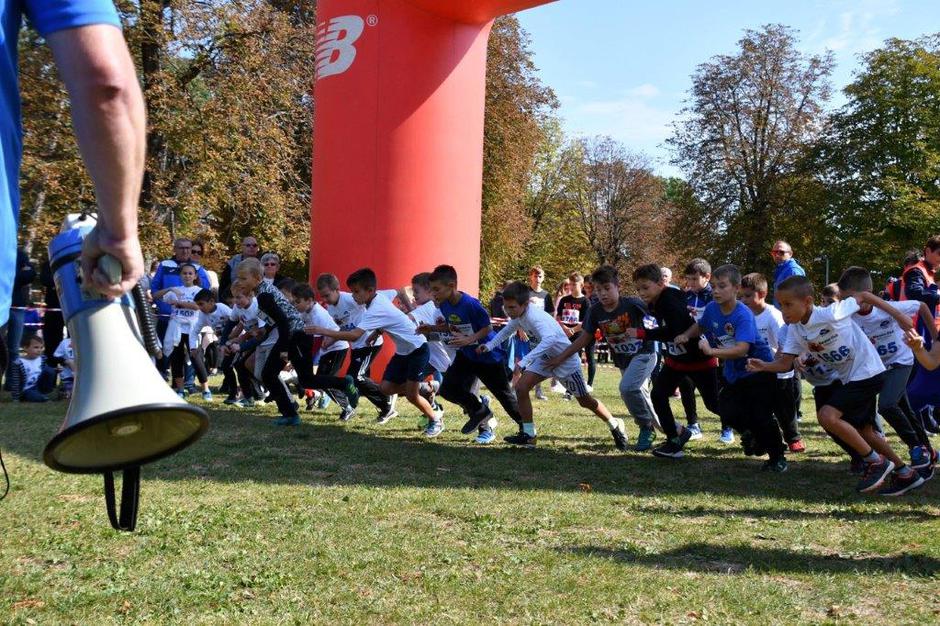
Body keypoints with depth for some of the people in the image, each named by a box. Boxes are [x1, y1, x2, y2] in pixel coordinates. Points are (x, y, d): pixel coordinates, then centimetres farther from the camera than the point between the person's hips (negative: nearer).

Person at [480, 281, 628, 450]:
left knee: (585, 401, 5)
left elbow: (550, 339, -52)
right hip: (545, 358, 7)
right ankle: (528, 434, 1)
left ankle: (615, 426, 28)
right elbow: (507, 330, 14)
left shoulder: (535, 316, -34)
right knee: (521, 386, -9)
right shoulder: (518, 314, -8)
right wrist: (489, 345, -1)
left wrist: (524, 361, -55)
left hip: (565, 359, -7)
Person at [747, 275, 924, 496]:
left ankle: (876, 462, -5)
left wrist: (899, 316, -13)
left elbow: (864, 296, -15)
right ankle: (906, 474, 33)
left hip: (866, 372, -9)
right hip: (847, 377, 9)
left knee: (827, 416, -21)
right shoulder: (795, 330, -5)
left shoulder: (830, 314, -26)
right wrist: (763, 366, -29)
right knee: (863, 431, 17)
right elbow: (784, 363, -8)